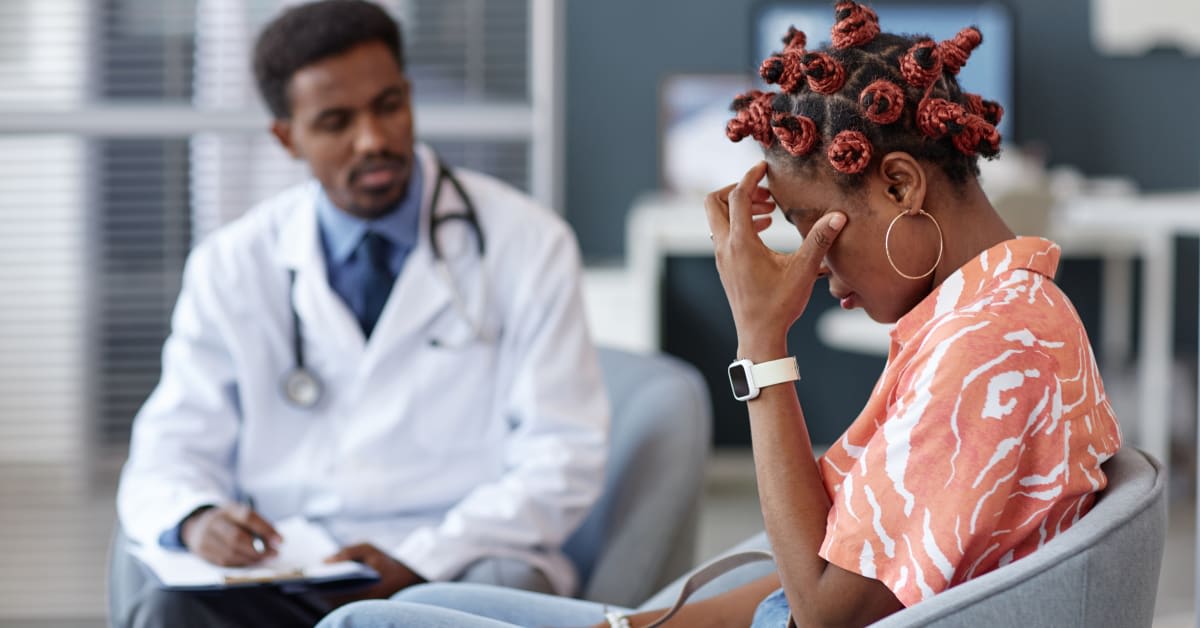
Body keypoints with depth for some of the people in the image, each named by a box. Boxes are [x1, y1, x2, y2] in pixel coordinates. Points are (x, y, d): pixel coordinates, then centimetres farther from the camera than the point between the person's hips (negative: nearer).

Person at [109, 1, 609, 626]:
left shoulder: (526, 244, 2)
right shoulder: (231, 265, 8)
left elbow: (563, 458, -2)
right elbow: (171, 448, 7)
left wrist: (418, 562, -17)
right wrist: (194, 520, -20)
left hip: (456, 567, -1)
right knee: (150, 574, -30)